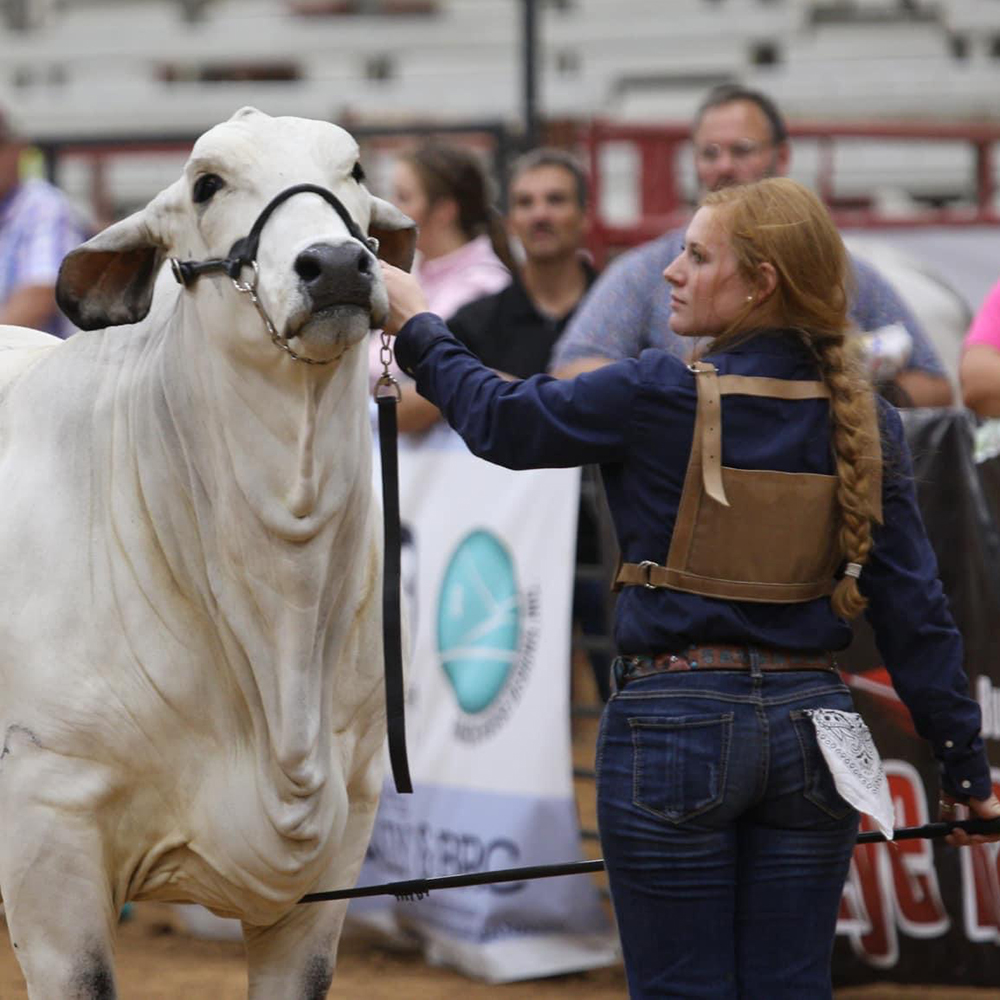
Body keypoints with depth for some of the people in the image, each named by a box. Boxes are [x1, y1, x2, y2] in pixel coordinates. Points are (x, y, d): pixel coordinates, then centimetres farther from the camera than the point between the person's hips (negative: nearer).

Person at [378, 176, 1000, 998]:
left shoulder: (659, 399, -11)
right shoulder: (866, 424, 1)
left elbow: (501, 420, 3)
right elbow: (914, 608, 2)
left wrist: (416, 326, 20)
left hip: (675, 726, -4)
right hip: (809, 728, 4)